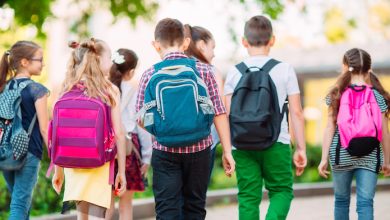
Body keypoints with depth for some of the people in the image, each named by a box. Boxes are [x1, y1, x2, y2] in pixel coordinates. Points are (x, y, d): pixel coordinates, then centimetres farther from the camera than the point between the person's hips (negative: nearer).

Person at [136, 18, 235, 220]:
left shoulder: (149, 76, -2)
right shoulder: (203, 71, -1)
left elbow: (141, 121, 0)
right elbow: (220, 114, -3)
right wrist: (227, 151, 2)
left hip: (165, 152, -1)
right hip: (199, 150, 1)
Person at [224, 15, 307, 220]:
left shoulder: (234, 72, 4)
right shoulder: (285, 70, 2)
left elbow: (228, 114, 0)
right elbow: (296, 113, 0)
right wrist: (301, 148, 6)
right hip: (276, 143, -1)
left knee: (248, 197, 6)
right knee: (282, 190, 12)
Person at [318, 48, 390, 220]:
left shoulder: (337, 95, 1)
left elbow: (330, 128, -2)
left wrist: (324, 158, 1)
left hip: (341, 155, 1)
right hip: (369, 157, -1)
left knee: (341, 199, 17)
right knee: (365, 202, -3)